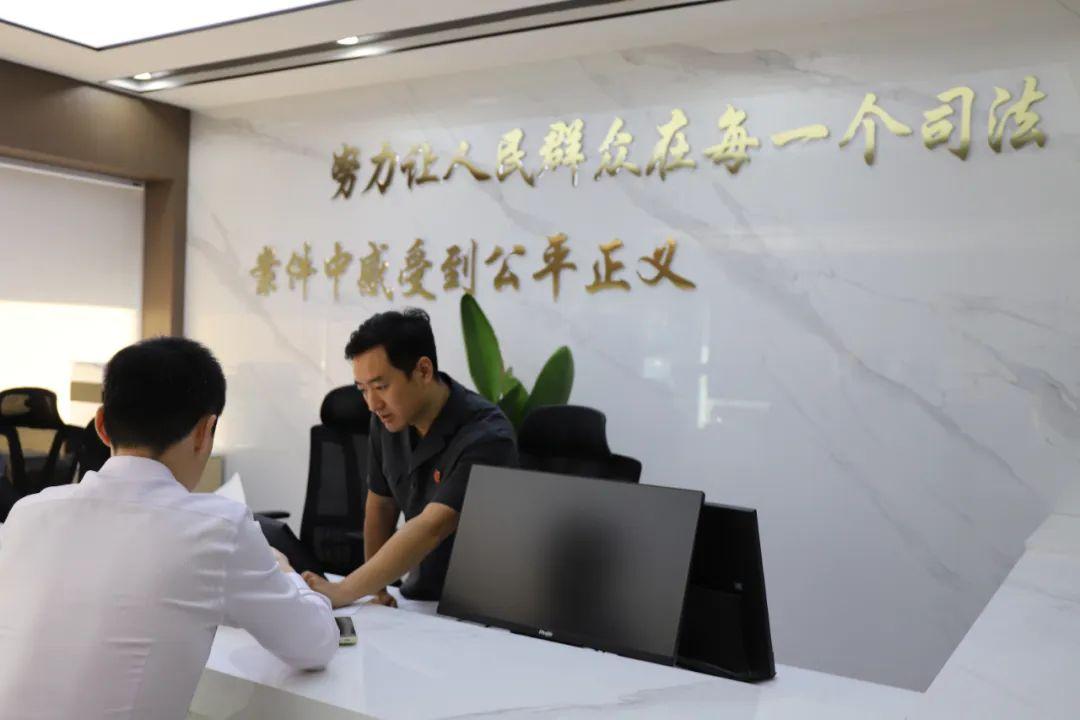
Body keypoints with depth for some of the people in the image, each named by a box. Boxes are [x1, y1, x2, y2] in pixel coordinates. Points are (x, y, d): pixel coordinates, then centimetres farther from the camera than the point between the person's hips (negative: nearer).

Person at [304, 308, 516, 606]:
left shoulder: (485, 437, -22)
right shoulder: (388, 418, -2)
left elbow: (431, 529, -30)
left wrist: (339, 593, -32)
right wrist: (375, 588, 8)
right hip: (419, 602, 6)